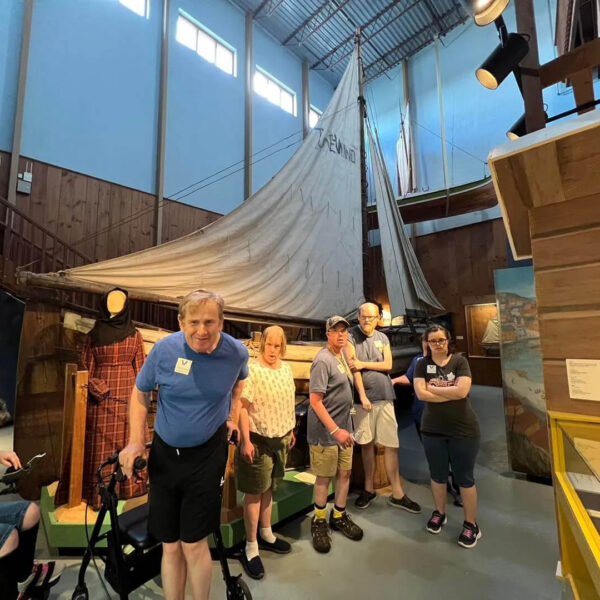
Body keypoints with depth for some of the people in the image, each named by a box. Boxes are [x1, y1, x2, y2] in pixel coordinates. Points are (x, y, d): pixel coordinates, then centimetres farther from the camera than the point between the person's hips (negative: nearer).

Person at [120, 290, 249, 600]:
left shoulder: (237, 353, -13)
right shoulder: (164, 349, -15)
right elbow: (140, 393, 0)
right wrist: (136, 441, -7)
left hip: (207, 455, -1)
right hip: (163, 453, 2)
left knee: (193, 544, 5)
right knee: (170, 545, 16)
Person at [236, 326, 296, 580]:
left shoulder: (286, 369, 3)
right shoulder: (251, 369, -18)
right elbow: (242, 407, -19)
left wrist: (291, 430, 15)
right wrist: (245, 440, -21)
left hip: (280, 438, 6)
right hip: (258, 439, -6)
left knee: (269, 487, 21)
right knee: (254, 492, 7)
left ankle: (266, 534, 39)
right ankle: (250, 547, 23)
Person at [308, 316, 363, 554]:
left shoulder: (341, 356, 6)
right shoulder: (323, 360, -21)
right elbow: (315, 401, -22)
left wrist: (344, 428, 12)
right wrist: (335, 430, -22)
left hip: (344, 426, 8)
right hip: (325, 431, -8)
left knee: (345, 473, 17)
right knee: (324, 477, 8)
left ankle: (339, 516, 36)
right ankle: (319, 521, 29)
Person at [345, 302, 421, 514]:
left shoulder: (383, 338, 9)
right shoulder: (351, 336, -4)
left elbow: (388, 365, 1)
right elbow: (353, 367, -12)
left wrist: (364, 364, -11)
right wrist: (362, 396, -17)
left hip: (384, 397, 3)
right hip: (362, 397, -3)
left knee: (391, 445, 5)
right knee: (366, 443, 9)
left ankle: (397, 494, 17)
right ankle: (369, 489, 26)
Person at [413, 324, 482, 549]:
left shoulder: (459, 361, -7)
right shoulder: (422, 364, -3)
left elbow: (462, 391, -20)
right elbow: (420, 394, -14)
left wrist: (432, 388, -13)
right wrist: (451, 393, -17)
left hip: (463, 430, -2)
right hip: (432, 430, 2)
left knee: (464, 478, 12)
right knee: (437, 475, 18)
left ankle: (471, 524, 30)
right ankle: (439, 513, 40)